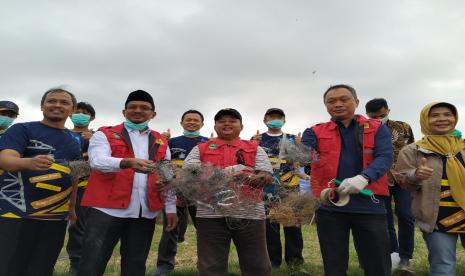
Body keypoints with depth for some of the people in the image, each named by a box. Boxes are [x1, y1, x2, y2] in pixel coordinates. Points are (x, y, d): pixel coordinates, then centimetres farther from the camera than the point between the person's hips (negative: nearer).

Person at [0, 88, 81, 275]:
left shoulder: (74, 140, 13)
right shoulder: (22, 129, -1)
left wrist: (72, 208, 12)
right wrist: (30, 162, -38)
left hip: (55, 216, 4)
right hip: (16, 213, -4)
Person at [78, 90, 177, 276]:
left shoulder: (161, 142, 15)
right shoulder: (104, 135, 5)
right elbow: (97, 161, -15)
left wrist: (171, 208, 9)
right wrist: (128, 162, -33)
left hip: (145, 212, 3)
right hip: (107, 209, -3)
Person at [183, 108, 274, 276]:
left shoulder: (255, 149, 13)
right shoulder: (200, 149, 12)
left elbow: (267, 176, 3)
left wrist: (255, 178, -20)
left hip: (250, 214, 1)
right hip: (210, 214, 0)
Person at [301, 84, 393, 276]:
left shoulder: (377, 129, 8)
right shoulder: (315, 132, 8)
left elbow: (385, 156, -8)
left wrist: (364, 178, -28)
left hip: (369, 204, 0)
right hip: (329, 205, 0)